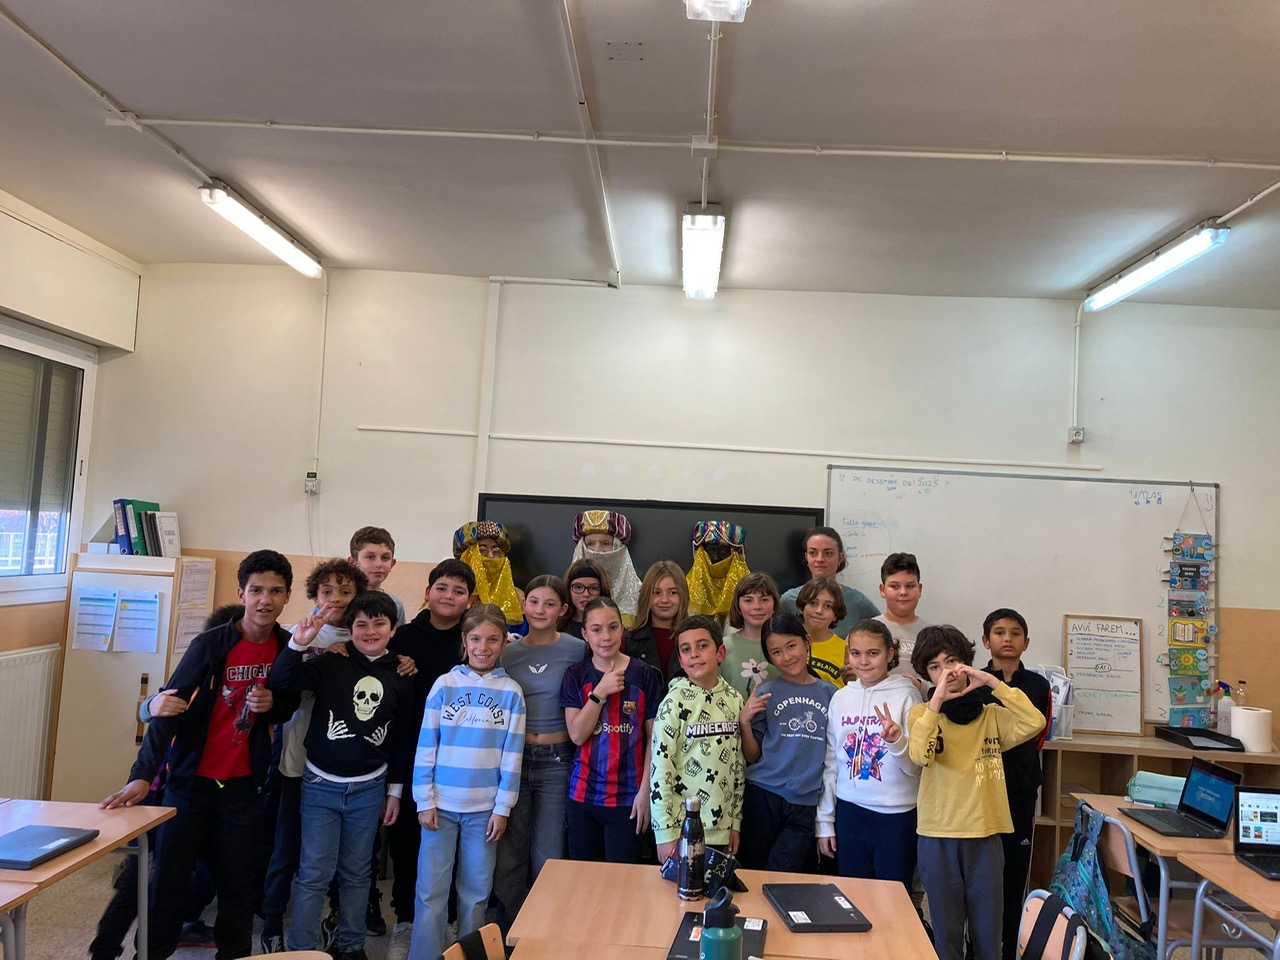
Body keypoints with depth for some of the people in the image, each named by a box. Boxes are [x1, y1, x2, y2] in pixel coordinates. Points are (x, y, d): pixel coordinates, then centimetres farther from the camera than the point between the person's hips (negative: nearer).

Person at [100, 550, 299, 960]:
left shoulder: (289, 648, -2)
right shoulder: (210, 644, -12)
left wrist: (273, 705, -15)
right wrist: (143, 773, -25)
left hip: (244, 784, 2)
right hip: (192, 778, -2)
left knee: (237, 883, 9)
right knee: (169, 879, 5)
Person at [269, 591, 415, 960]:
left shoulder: (401, 677, -1)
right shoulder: (329, 664, -9)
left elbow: (403, 737, 5)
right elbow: (279, 682, -19)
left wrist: (395, 791, 7)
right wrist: (298, 643, -34)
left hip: (369, 789, 2)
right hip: (321, 785, -2)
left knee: (356, 873, 14)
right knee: (315, 873, 1)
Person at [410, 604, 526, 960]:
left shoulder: (511, 692, 0)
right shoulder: (445, 684, -1)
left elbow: (512, 755, 0)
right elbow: (426, 747, 0)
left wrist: (502, 808, -3)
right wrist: (425, 801, -4)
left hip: (484, 808, 0)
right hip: (442, 804, 0)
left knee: (476, 893, 9)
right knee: (431, 891, 2)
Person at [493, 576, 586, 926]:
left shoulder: (577, 650, -4)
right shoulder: (507, 652, 4)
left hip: (557, 761, -2)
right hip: (513, 758, 2)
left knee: (548, 856, 9)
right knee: (509, 855, 10)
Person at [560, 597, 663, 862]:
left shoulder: (644, 674, -3)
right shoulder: (576, 675, 2)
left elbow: (654, 738, 0)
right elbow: (577, 735, -5)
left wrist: (646, 790, -5)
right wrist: (600, 692, -15)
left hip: (628, 798, -1)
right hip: (584, 794, 2)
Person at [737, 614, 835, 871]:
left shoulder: (829, 694, 6)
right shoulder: (766, 694, 1)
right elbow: (752, 757, 1)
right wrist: (744, 721, -12)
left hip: (807, 804, 1)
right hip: (764, 796, 0)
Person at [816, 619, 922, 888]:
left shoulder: (906, 695, -6)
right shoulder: (840, 697, 4)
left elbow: (916, 766, -6)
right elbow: (830, 763, 10)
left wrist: (897, 741, -26)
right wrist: (824, 821, 10)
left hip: (897, 815, -3)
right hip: (850, 812, 3)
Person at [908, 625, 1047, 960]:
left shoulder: (991, 714, 4)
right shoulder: (922, 713, -1)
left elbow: (1035, 724, -15)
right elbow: (919, 755, -21)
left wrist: (992, 683, -16)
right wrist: (938, 698, -23)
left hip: (986, 834, 2)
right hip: (938, 836, -1)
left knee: (988, 932, 10)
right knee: (946, 932, 8)